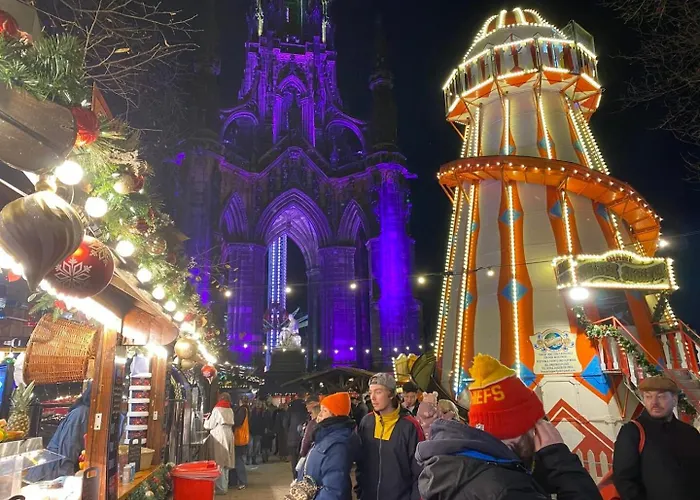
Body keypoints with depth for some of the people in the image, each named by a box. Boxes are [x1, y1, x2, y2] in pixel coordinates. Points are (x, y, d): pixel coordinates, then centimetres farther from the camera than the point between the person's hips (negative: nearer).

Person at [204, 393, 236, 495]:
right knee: (225, 461, 14)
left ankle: (221, 488, 4)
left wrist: (207, 419, 16)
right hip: (228, 435, 7)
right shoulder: (230, 410, 8)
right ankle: (225, 486, 22)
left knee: (219, 462, 0)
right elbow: (230, 424, 11)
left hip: (219, 437, -7)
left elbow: (209, 425, -6)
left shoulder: (217, 409, -10)